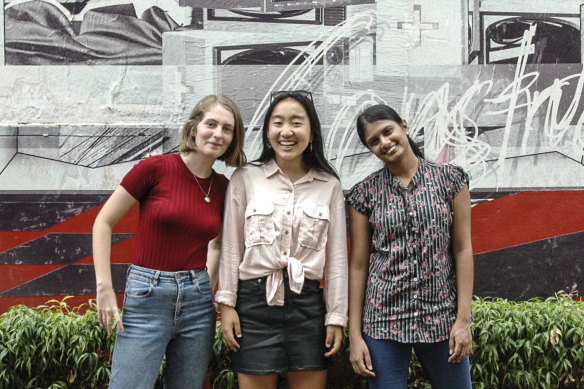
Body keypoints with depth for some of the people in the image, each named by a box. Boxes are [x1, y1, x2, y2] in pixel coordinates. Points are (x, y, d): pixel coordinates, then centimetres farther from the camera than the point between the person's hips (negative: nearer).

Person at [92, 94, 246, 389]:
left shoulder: (223, 187, 5)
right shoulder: (156, 168, -8)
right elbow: (103, 223, -3)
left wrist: (209, 286, 10)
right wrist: (104, 288, -8)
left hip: (198, 302, 5)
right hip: (148, 297, -4)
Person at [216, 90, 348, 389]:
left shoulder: (329, 186, 5)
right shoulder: (245, 179, 1)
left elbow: (337, 256, 6)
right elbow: (231, 247, 3)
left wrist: (336, 316, 4)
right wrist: (226, 304, -1)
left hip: (308, 304, 2)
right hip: (255, 301, -1)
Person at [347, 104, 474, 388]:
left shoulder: (450, 179, 1)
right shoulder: (366, 193, 1)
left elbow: (462, 249, 0)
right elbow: (358, 264, 1)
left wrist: (464, 319, -5)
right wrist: (354, 334, -2)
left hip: (442, 316, 0)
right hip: (383, 319, 0)